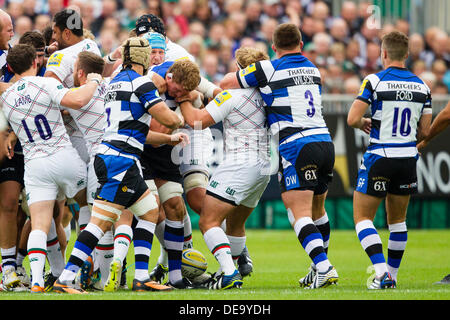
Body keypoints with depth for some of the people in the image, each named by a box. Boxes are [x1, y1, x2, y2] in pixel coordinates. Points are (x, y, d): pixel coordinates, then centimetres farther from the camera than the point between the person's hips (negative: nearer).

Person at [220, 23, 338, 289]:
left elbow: (226, 82, 9)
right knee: (317, 210, 20)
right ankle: (320, 269, 27)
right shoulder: (312, 69, 17)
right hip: (325, 141, 7)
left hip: (296, 147, -7)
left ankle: (323, 267, -25)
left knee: (300, 214, -10)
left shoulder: (270, 70, -2)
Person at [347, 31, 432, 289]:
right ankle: (393, 275, 21)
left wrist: (364, 123, 8)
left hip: (379, 158, -4)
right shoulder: (422, 86, 4)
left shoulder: (375, 81, -10)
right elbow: (424, 131, 6)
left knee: (362, 217, 3)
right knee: (398, 219, 18)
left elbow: (352, 119, -14)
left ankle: (381, 271, -13)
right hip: (408, 158, 5)